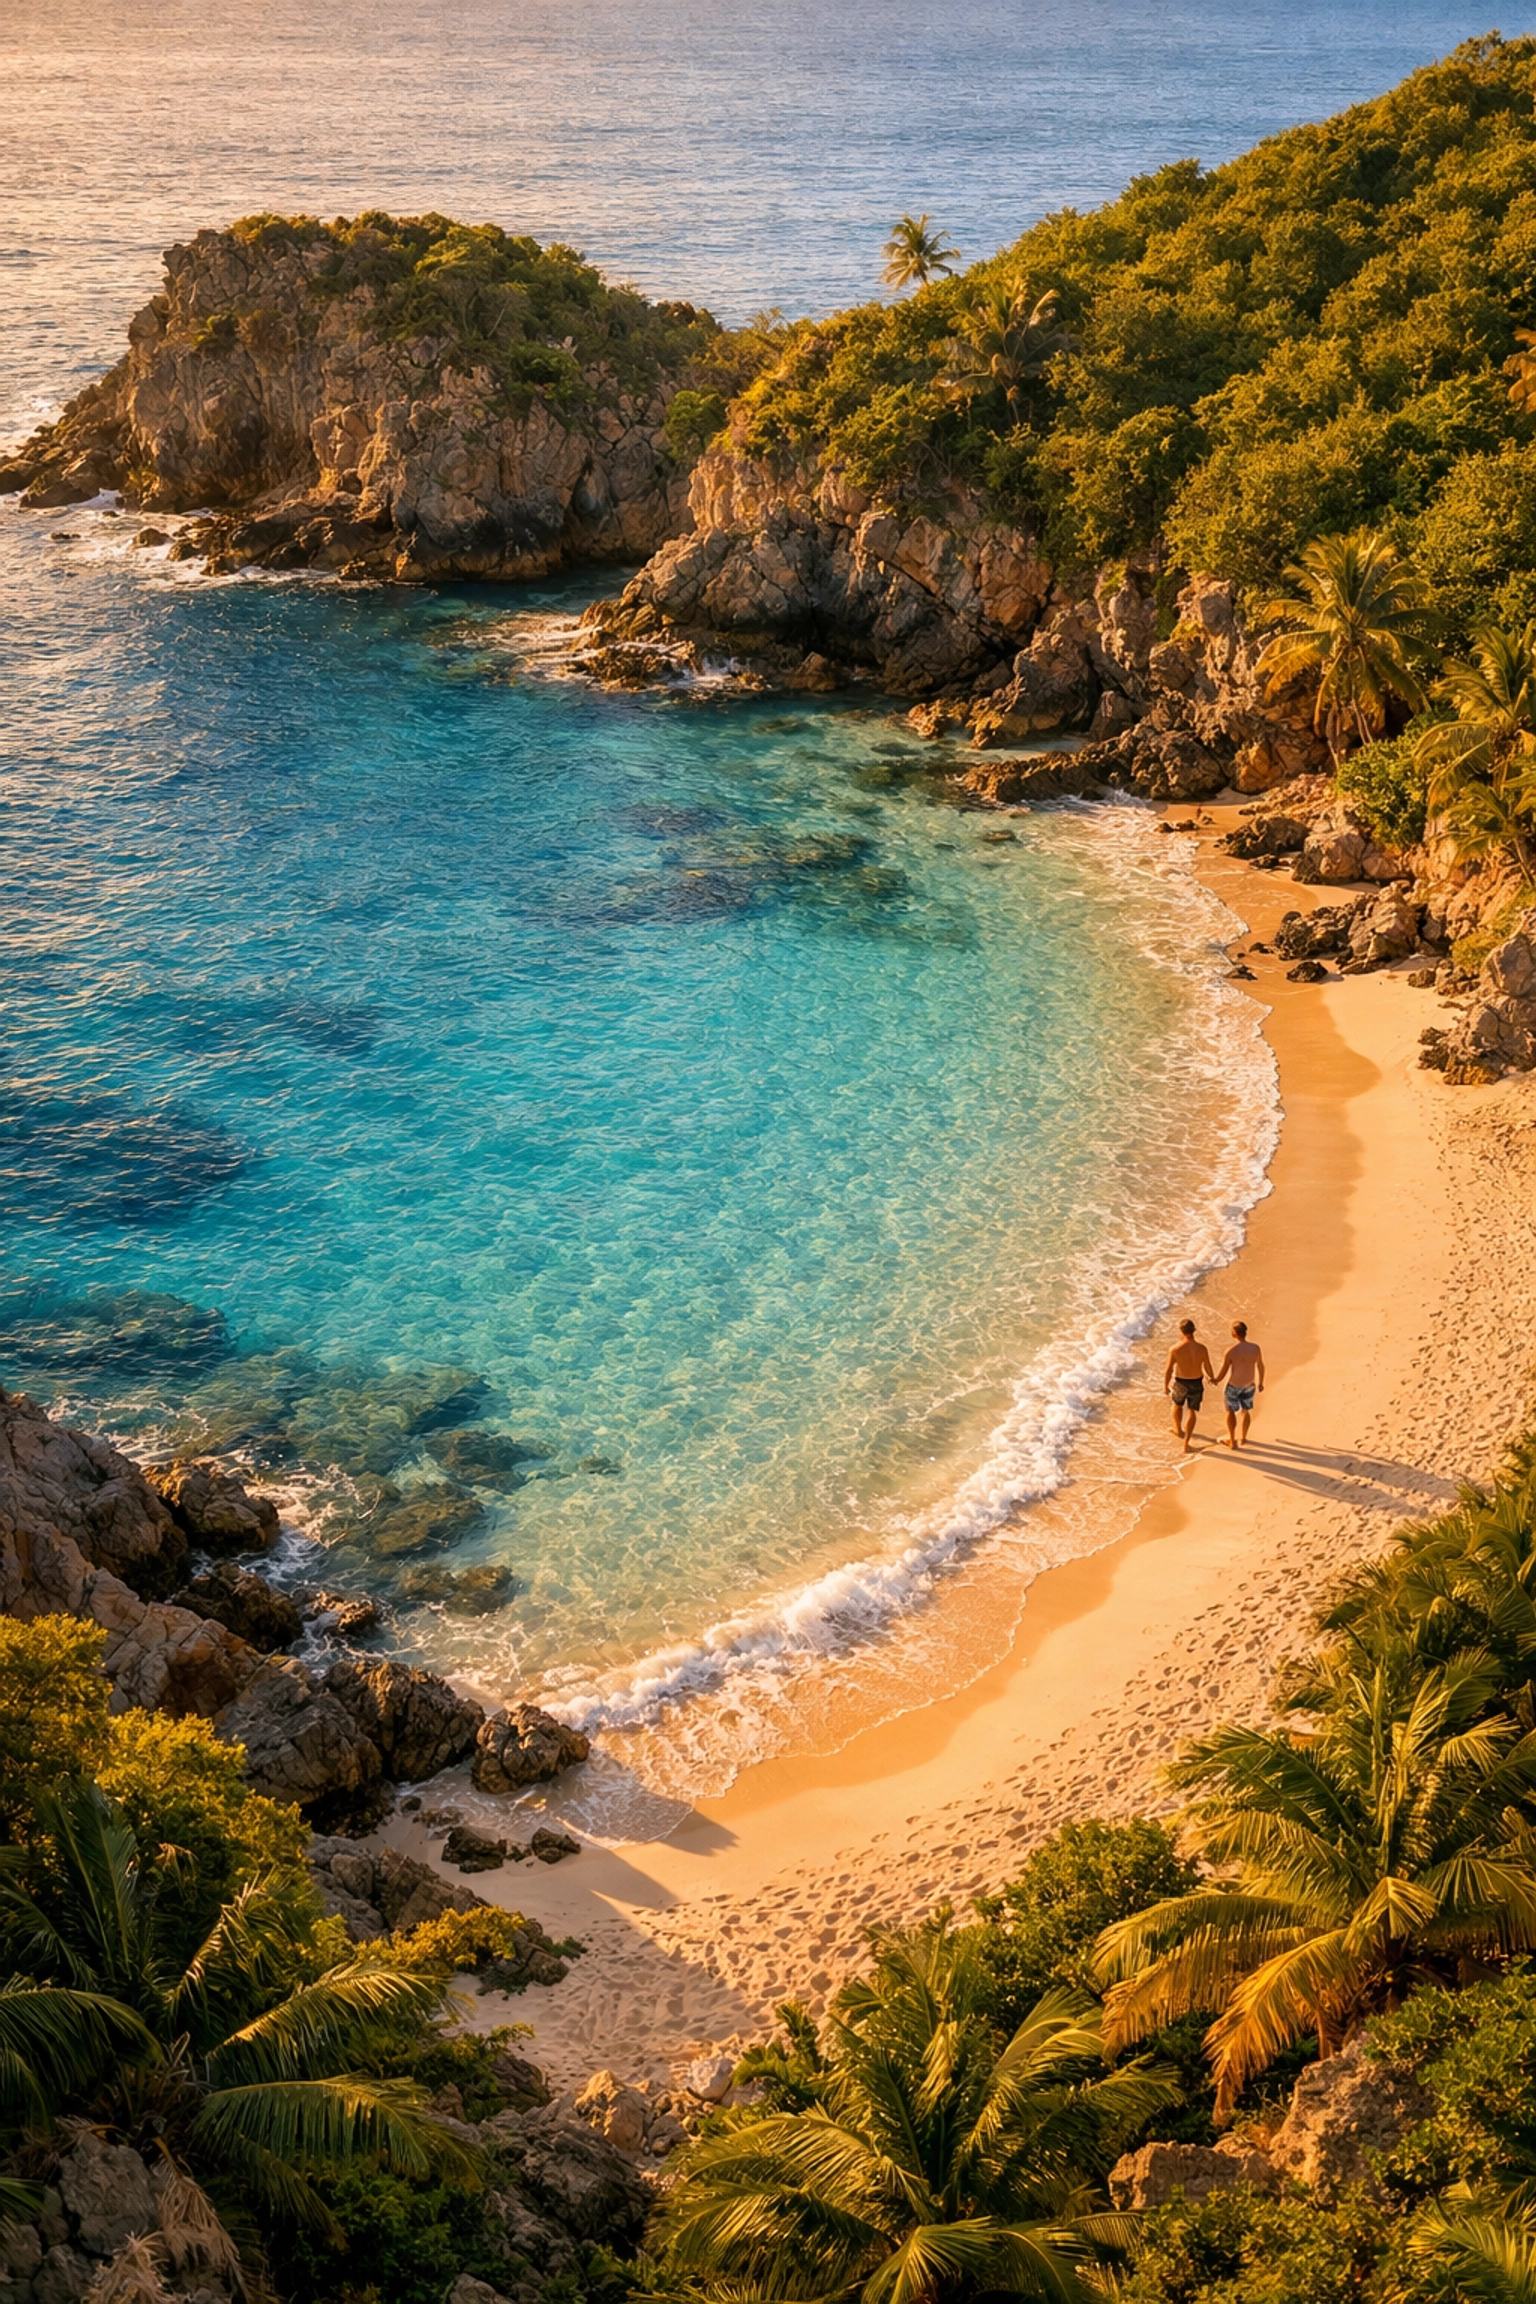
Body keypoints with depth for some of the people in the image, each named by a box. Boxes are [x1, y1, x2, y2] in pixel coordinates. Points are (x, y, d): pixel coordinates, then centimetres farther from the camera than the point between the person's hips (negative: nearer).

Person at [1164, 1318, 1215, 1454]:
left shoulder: (1175, 1349, -24)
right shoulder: (1201, 1348, -20)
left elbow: (1168, 1371, -15)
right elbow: (1208, 1368, -7)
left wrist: (1165, 1386, 3)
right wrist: (1213, 1378, 15)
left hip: (1181, 1382, 0)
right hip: (1196, 1383, 0)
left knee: (1177, 1404, 30)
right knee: (1192, 1412, 16)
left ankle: (1179, 1429, 54)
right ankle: (1186, 1443, 13)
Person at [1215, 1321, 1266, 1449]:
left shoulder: (1231, 1350, -25)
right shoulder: (1255, 1348, -13)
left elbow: (1223, 1370, -16)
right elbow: (1260, 1367, 1)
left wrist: (1216, 1380, 5)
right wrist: (1260, 1382, 19)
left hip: (1233, 1385, -3)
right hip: (1248, 1385, 3)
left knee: (1230, 1411, 18)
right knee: (1245, 1411, 23)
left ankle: (1232, 1441, 24)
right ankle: (1243, 1438, 36)